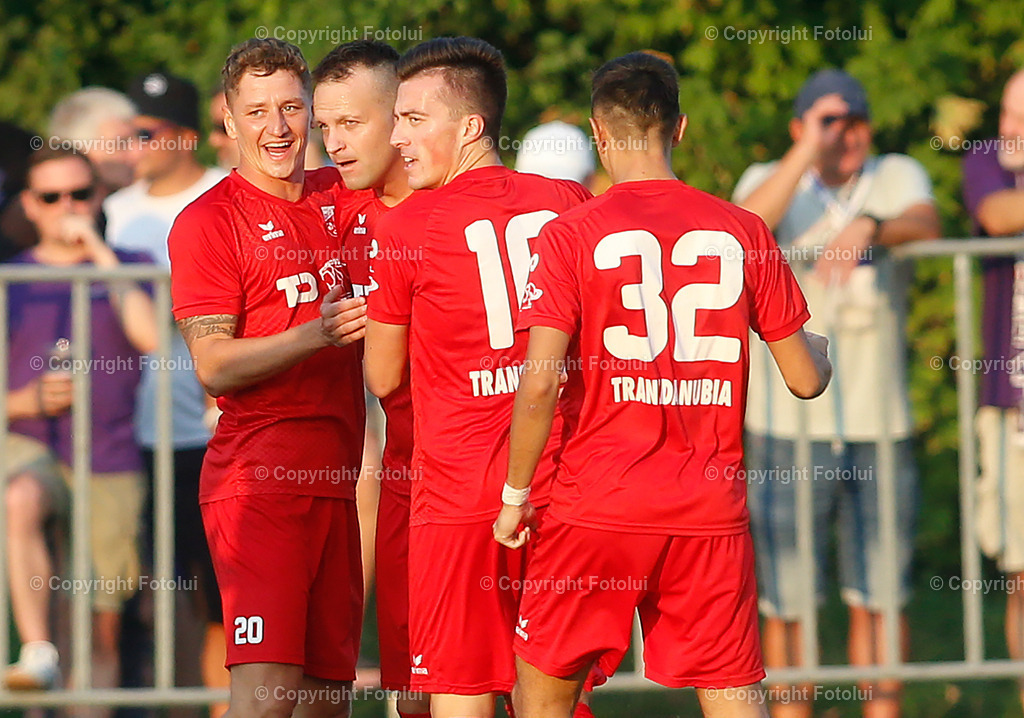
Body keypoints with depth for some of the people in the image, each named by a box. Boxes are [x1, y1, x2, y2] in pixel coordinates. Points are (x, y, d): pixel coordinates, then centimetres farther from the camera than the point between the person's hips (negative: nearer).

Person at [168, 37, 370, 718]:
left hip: (338, 477, 6)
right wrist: (315, 335, -23)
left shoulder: (342, 197, 14)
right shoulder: (207, 221, -3)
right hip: (258, 478, -6)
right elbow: (213, 366, -9)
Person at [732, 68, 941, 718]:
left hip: (879, 424, 1)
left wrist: (866, 229, -37)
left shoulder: (896, 177, 6)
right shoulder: (769, 180, 4)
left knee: (879, 595, 6)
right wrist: (808, 152, -23)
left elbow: (925, 224, -17)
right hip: (787, 426, -1)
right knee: (788, 602, 1)